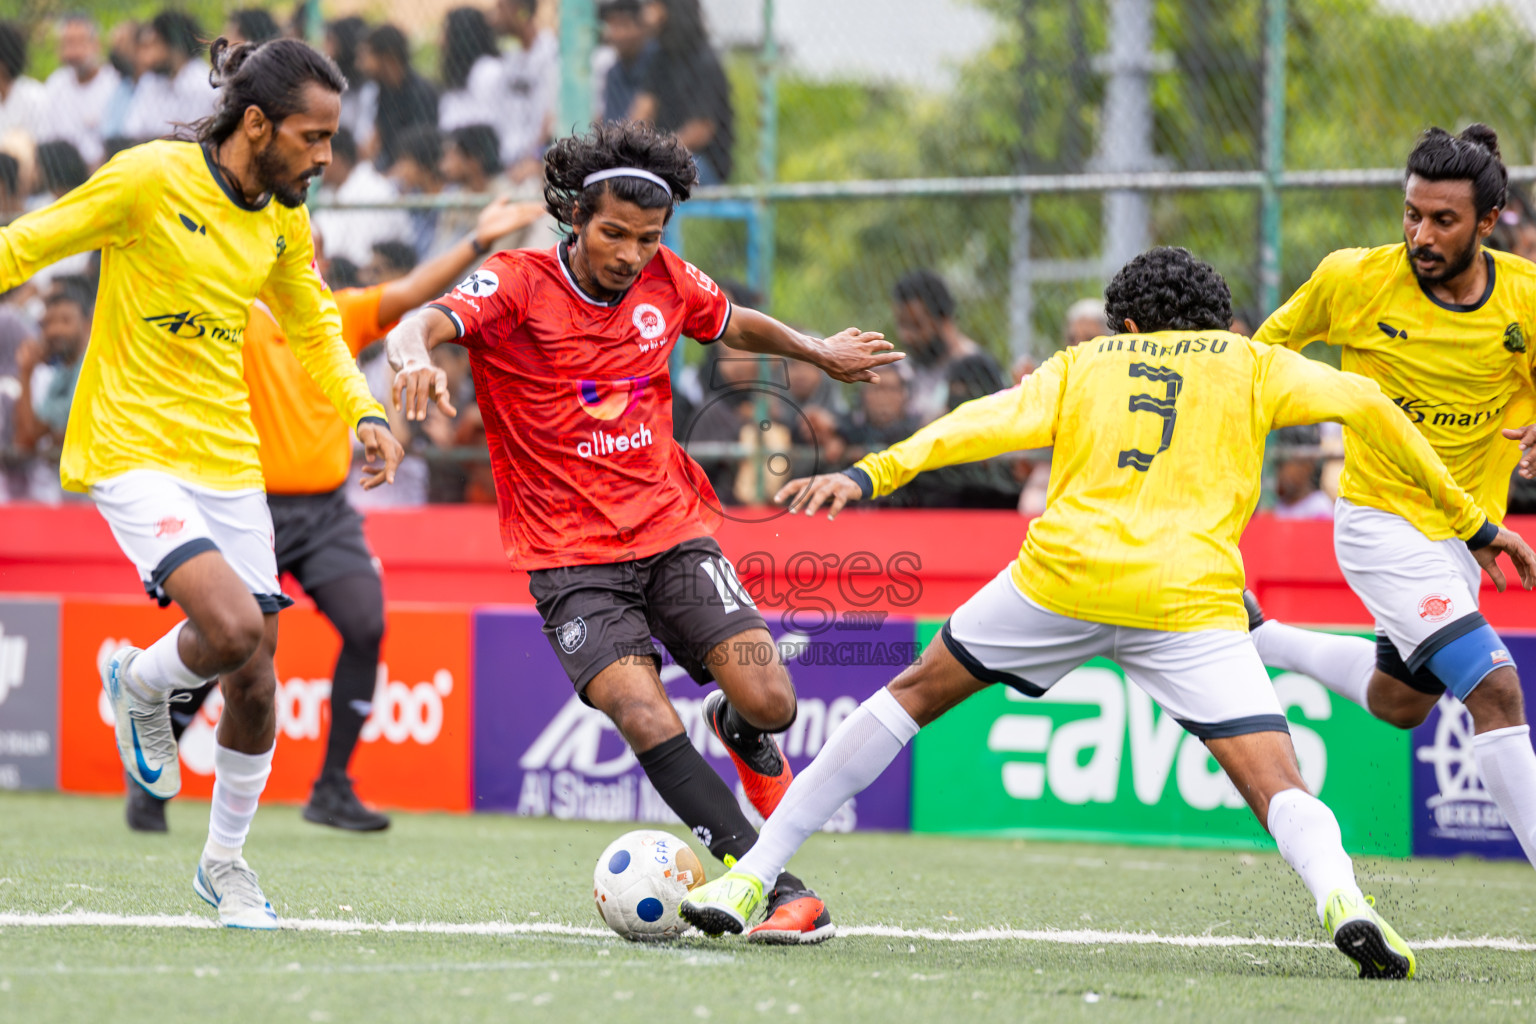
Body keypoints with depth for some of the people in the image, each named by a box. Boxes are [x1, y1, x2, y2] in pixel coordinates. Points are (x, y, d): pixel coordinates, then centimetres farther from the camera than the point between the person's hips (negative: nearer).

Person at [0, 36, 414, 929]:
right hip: (132, 450, -6)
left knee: (256, 676, 4)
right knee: (233, 626, -25)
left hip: (228, 459, 6)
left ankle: (226, 861, 25)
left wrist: (363, 412, 6)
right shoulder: (150, 179, -14)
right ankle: (141, 685, 10)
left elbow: (313, 325, 22)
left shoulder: (284, 220, 5)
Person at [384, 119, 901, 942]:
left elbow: (732, 324, 27)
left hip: (672, 531, 4)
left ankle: (740, 732, 27)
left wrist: (819, 352, 31)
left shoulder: (666, 281, 4)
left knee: (767, 702, -13)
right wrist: (413, 354, -49)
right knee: (645, 719, -24)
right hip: (570, 557, -3)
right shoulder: (517, 285, -10)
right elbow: (418, 327, -28)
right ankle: (780, 890, -20)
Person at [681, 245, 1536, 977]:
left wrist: (870, 476, -4)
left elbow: (989, 422, 5)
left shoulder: (1085, 363, 22)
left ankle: (750, 880, 21)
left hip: (1064, 575, 1)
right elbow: (1368, 405, 10)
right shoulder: (1248, 363, 21)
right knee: (1281, 789, -3)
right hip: (1190, 602, -1)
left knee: (914, 695, 21)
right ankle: (1342, 897, -38)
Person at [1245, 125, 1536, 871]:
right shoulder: (1352, 280, -15)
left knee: (1397, 704, 25)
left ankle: (1256, 637, 45)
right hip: (1381, 521, -5)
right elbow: (1262, 352, 3)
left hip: (1464, 530, 5)